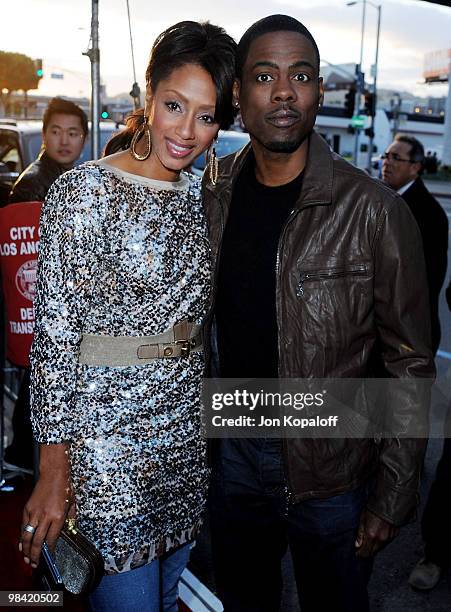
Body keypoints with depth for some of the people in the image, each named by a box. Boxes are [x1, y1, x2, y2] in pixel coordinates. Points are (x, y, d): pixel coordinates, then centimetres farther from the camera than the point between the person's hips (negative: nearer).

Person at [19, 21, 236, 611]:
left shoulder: (199, 194, 5)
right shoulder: (82, 191, -14)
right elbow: (54, 333, -14)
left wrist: (211, 415, 15)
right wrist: (54, 469, -12)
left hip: (187, 429, 6)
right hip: (107, 435, -6)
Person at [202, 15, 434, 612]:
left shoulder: (373, 210, -17)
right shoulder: (213, 197, -2)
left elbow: (410, 365, -12)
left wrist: (393, 498, -11)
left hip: (332, 472, -4)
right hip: (233, 451, 4)